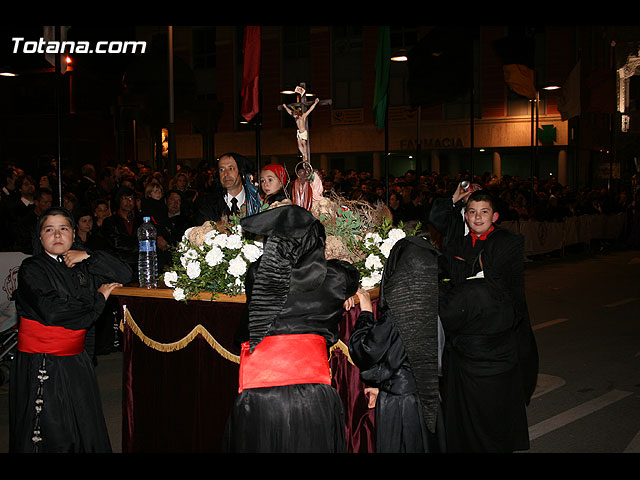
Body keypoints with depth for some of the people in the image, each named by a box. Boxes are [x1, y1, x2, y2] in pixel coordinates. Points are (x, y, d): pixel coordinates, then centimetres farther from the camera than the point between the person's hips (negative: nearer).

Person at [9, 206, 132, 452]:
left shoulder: (81, 266, 9)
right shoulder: (32, 268, -6)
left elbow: (124, 275, 7)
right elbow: (51, 311, -19)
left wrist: (88, 257, -4)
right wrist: (98, 299, -9)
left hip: (76, 361, 5)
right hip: (41, 365, -5)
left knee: (85, 431, 7)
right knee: (52, 438, -1)